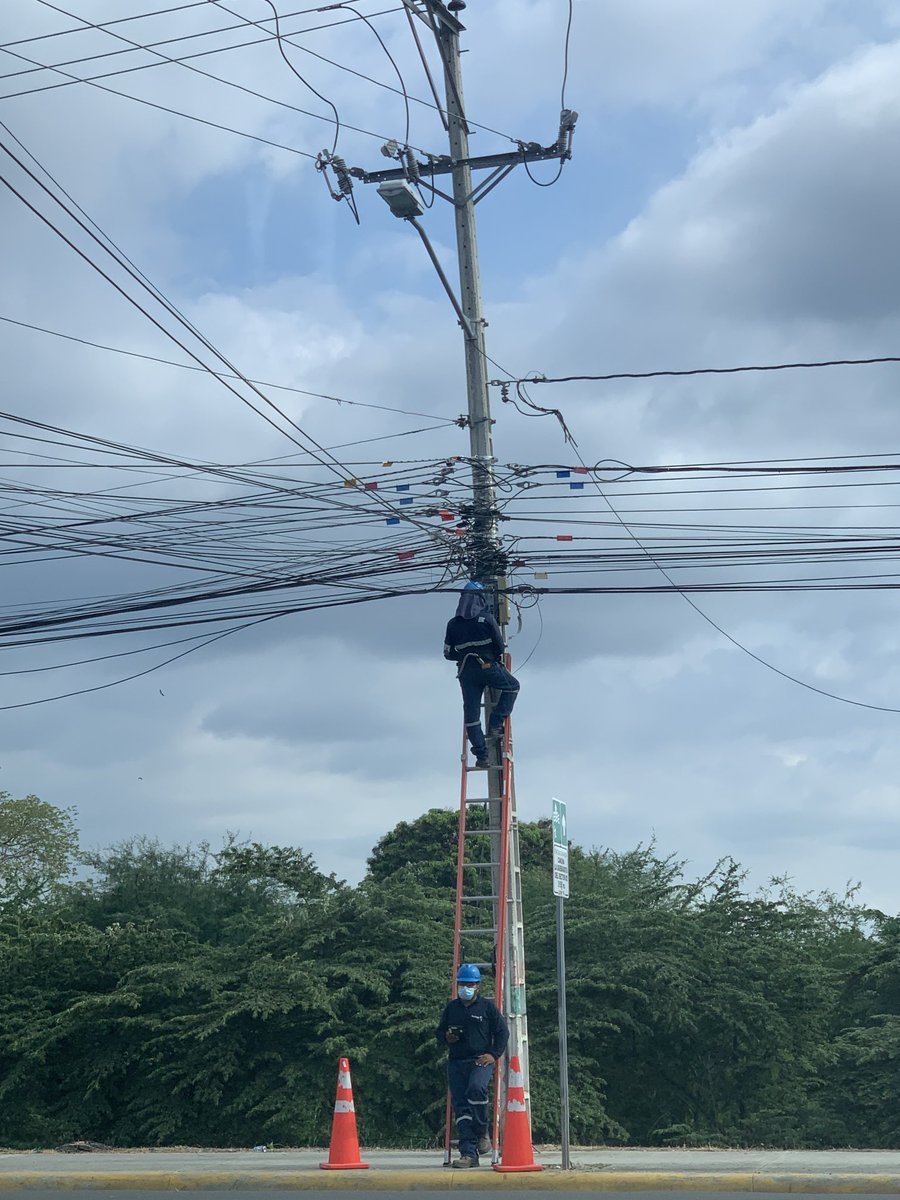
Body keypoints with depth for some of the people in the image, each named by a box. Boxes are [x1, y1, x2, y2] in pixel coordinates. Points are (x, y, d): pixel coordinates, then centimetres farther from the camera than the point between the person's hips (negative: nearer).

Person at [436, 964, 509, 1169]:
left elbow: (502, 1031, 7)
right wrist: (446, 1037, 1)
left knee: (476, 1088, -32)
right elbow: (440, 1032, 24)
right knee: (460, 1106, -4)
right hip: (456, 1062, 4)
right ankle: (468, 1154, -4)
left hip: (480, 1061, -4)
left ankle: (482, 1132, -10)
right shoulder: (451, 1008, 16)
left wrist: (494, 1054, -5)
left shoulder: (488, 1007, 6)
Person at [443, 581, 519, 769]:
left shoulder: (453, 624, 8)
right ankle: (496, 724, 8)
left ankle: (481, 755, 1)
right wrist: (498, 658, 20)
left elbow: (448, 653, 12)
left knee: (471, 713, 5)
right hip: (488, 666, -3)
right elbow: (500, 647, -3)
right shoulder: (486, 619, -3)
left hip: (466, 672, 3)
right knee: (512, 686, 22)